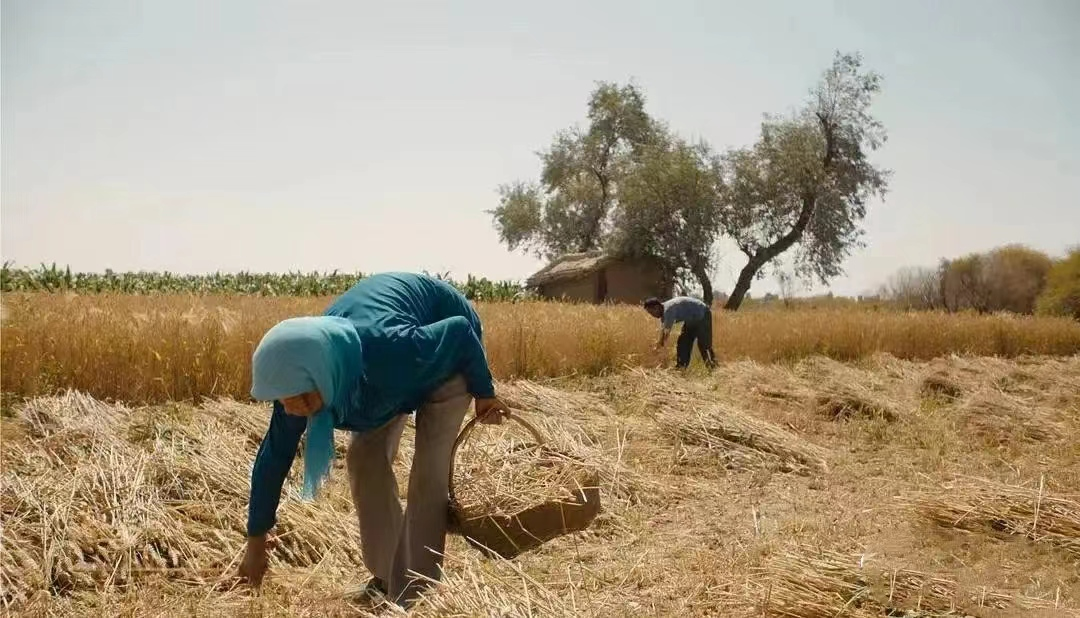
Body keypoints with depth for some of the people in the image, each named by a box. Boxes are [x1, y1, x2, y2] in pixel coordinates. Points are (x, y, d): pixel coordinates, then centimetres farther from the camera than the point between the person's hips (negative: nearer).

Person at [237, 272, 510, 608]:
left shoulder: (392, 355, -46)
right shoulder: (301, 373, -28)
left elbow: (461, 331, -28)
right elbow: (274, 455, -15)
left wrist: (484, 393, -12)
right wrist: (256, 543, -8)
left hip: (448, 347, -5)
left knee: (429, 467, -12)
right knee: (365, 457, -2)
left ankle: (414, 595, -2)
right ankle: (386, 578, 15)